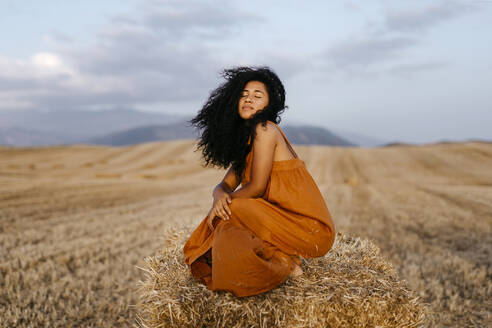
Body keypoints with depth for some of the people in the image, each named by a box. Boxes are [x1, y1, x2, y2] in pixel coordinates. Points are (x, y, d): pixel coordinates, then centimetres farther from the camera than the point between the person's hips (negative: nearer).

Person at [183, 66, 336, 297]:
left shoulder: (265, 130, -12)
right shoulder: (246, 140, 15)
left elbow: (257, 187, -16)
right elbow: (225, 185, 11)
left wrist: (227, 201, -2)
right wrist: (219, 196, -12)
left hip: (310, 228, -9)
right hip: (286, 218, 9)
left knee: (232, 211, -20)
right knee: (223, 212, 11)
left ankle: (287, 262, -5)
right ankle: (285, 255, 10)